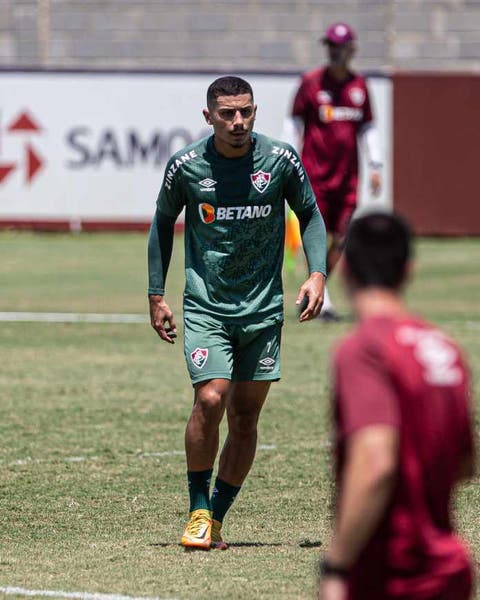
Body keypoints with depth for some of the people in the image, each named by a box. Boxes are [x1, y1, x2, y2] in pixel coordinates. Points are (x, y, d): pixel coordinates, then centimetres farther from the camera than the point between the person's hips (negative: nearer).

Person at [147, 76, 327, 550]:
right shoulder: (185, 166, -5)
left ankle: (216, 519, 15)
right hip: (205, 308, -2)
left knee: (245, 418, 2)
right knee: (210, 400, -19)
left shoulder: (281, 160, -4)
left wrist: (316, 273, -3)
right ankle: (198, 510, -1)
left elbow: (309, 214, 11)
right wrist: (156, 295, 9)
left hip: (263, 309, 2)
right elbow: (163, 222, 10)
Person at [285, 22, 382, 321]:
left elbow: (368, 128, 17)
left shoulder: (359, 85, 9)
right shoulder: (311, 82, -1)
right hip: (315, 172, -4)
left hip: (347, 173, 4)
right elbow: (294, 125, 1)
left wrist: (376, 166, 10)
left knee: (341, 238, 1)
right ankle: (322, 302, -4)